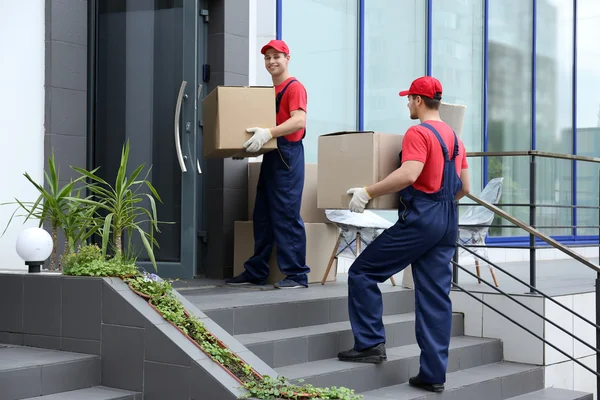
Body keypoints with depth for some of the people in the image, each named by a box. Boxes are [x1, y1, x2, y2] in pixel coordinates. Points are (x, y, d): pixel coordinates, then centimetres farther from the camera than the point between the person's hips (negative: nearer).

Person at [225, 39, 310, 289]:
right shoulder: (270, 90, 18)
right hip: (270, 156, 9)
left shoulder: (294, 87, -8)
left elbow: (299, 121, -22)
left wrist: (268, 133, -33)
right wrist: (252, 141, 10)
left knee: (286, 216, -8)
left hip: (287, 156, -9)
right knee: (262, 216, 10)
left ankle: (297, 275, -3)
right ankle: (256, 272, 17)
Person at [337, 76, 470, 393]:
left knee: (362, 273, 2)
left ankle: (370, 344, 1)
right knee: (436, 296, 7)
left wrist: (368, 192, -19)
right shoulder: (454, 136, 16)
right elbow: (464, 187, 20)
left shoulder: (419, 133, -10)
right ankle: (433, 373, 7)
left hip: (419, 219, -8)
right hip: (448, 222, 9)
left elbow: (408, 174, -25)